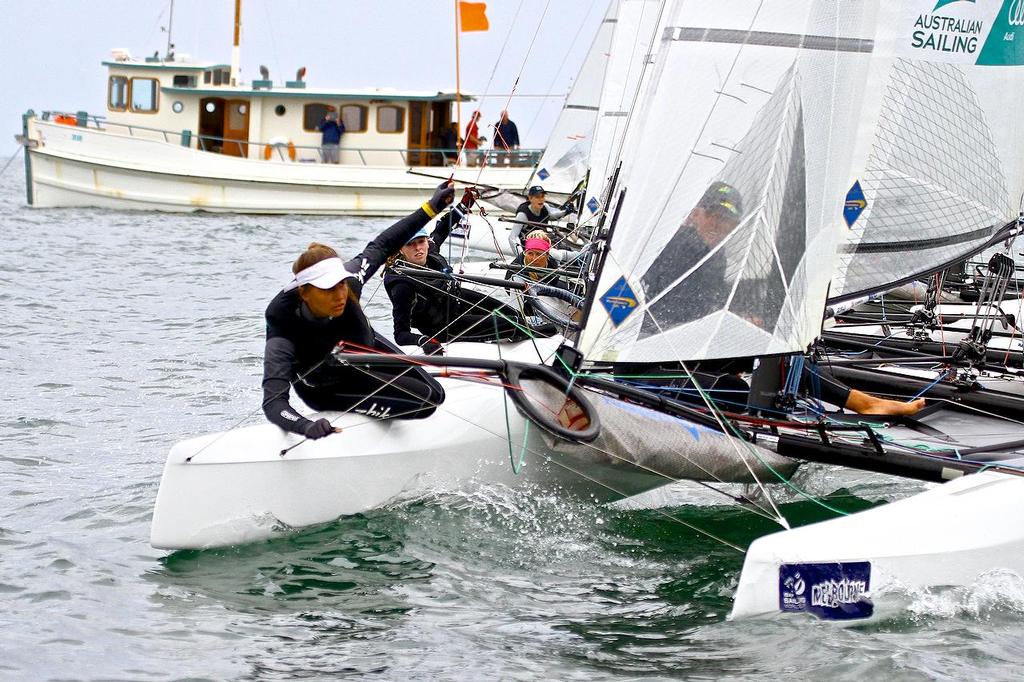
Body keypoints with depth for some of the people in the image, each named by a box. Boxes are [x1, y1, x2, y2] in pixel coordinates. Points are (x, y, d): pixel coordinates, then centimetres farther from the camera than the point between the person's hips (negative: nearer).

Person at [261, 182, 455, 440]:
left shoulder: (347, 281, -30)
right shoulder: (284, 329, -41)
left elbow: (379, 247, -10)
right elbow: (273, 401, -49)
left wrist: (430, 208, -12)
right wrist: (306, 426, -71)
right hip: (327, 387, -5)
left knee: (435, 394, 11)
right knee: (425, 404, -16)